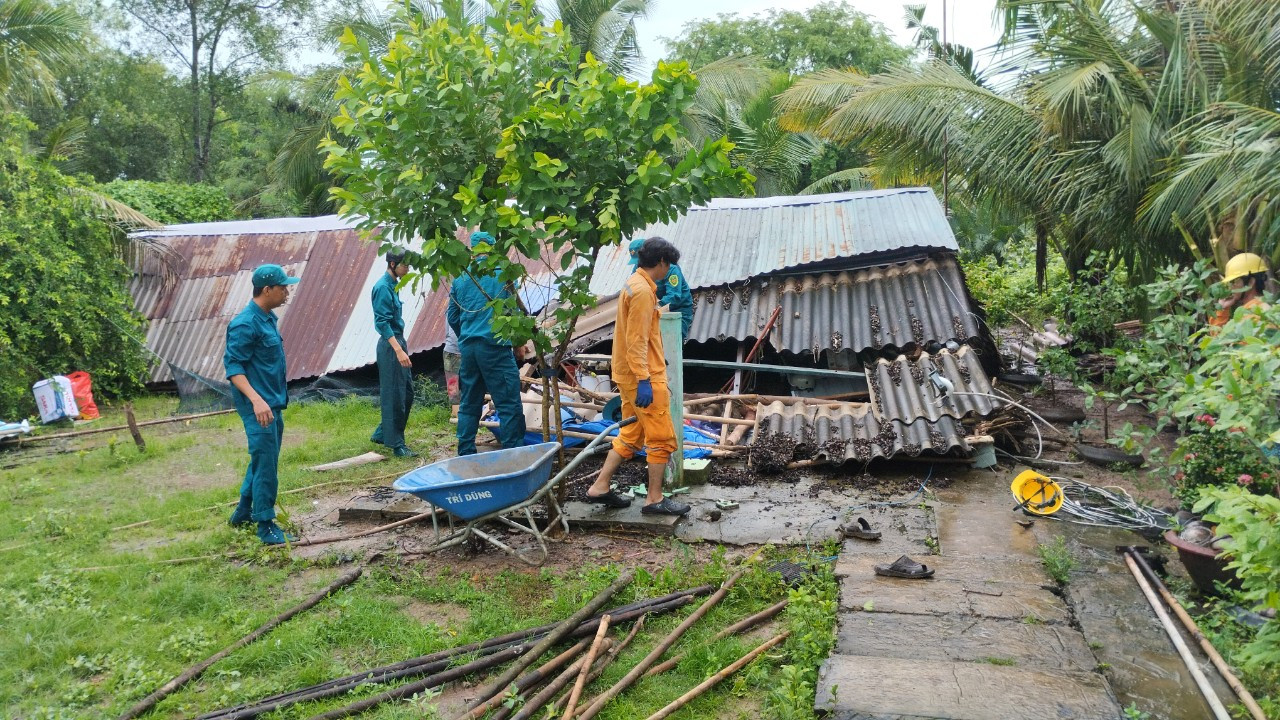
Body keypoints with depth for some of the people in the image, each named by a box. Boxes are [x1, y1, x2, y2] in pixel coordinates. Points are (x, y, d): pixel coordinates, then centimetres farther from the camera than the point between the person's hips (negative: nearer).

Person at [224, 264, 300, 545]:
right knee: (266, 466, -4)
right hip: (259, 407, -10)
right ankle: (266, 527, 5)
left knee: (263, 461, 19)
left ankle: (243, 513, 33)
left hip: (273, 403, 10)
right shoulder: (245, 324, -18)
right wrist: (256, 400, -31)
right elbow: (232, 366, -21)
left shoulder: (267, 318, 11)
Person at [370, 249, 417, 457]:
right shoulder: (383, 287, -15)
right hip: (390, 345, -10)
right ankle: (397, 444, 3)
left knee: (406, 393, 14)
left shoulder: (393, 285, 13)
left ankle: (382, 433, 26)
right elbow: (382, 322, -21)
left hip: (398, 342, 10)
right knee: (394, 396, -4)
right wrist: (398, 350, -27)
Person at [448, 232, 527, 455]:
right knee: (509, 404, -3)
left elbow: (452, 317, 15)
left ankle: (466, 455, 17)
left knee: (469, 404, 13)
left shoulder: (460, 278, 9)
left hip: (467, 347, 5)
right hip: (495, 346, -5)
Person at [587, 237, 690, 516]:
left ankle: (600, 487, 19)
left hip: (631, 376, 10)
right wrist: (643, 380, -25)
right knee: (661, 438, -1)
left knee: (631, 435, 16)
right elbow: (636, 340, -22)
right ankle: (655, 499, 7)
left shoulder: (635, 284, 14)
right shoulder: (642, 290, -17)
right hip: (646, 377, -10)